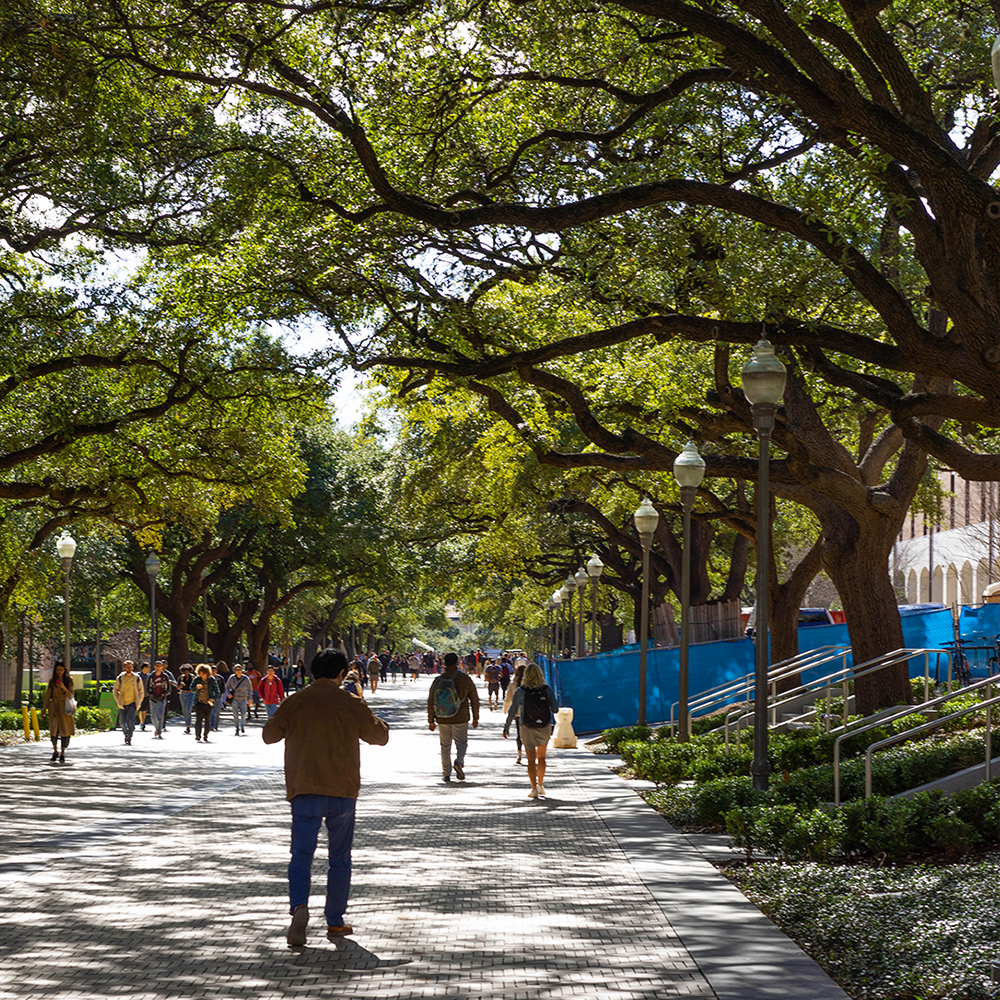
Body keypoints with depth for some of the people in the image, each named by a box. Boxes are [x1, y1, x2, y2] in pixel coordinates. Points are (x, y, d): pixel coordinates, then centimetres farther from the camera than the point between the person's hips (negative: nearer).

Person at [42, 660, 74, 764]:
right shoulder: (52, 681, 5)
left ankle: (62, 754, 9)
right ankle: (55, 752, 18)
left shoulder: (69, 681, 3)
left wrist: (64, 689, -17)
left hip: (65, 708, -1)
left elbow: (71, 696, 0)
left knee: (65, 731, -2)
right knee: (54, 730, -2)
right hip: (54, 708, 1)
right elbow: (47, 695, 8)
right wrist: (44, 709, 7)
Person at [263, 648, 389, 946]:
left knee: (301, 855, 1)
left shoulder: (294, 702, -1)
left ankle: (299, 906, -24)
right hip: (342, 790, 0)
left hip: (303, 790, 0)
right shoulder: (352, 705, -3)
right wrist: (375, 719, 28)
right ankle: (335, 921, 16)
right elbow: (380, 737, 9)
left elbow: (269, 734, 9)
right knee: (340, 858, 12)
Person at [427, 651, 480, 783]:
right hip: (461, 719, -1)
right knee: (461, 742, 14)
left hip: (443, 719, 1)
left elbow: (431, 702, 0)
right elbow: (474, 699, 0)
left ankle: (446, 774, 11)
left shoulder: (438, 680, -4)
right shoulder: (465, 679, -6)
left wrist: (431, 720, 9)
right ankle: (459, 761, -13)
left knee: (445, 745, 12)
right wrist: (475, 718, 11)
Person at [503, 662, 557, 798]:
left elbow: (512, 711, -8)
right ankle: (540, 785, 27)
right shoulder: (547, 690, -6)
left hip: (527, 729, -2)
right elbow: (555, 709, -5)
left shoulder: (521, 691, -10)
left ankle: (534, 788, 0)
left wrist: (506, 728, 1)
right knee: (541, 757, 20)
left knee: (531, 759, 6)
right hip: (545, 727, 2)